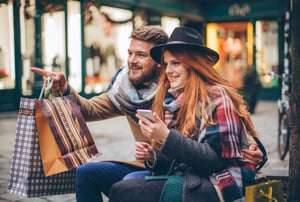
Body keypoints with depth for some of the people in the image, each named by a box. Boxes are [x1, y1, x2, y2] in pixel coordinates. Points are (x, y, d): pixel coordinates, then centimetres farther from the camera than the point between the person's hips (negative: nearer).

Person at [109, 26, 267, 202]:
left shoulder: (216, 96, -8)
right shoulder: (176, 99, 12)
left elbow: (216, 159, -16)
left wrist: (167, 136, -22)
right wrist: (153, 157, -4)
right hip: (191, 178, 7)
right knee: (130, 180, -19)